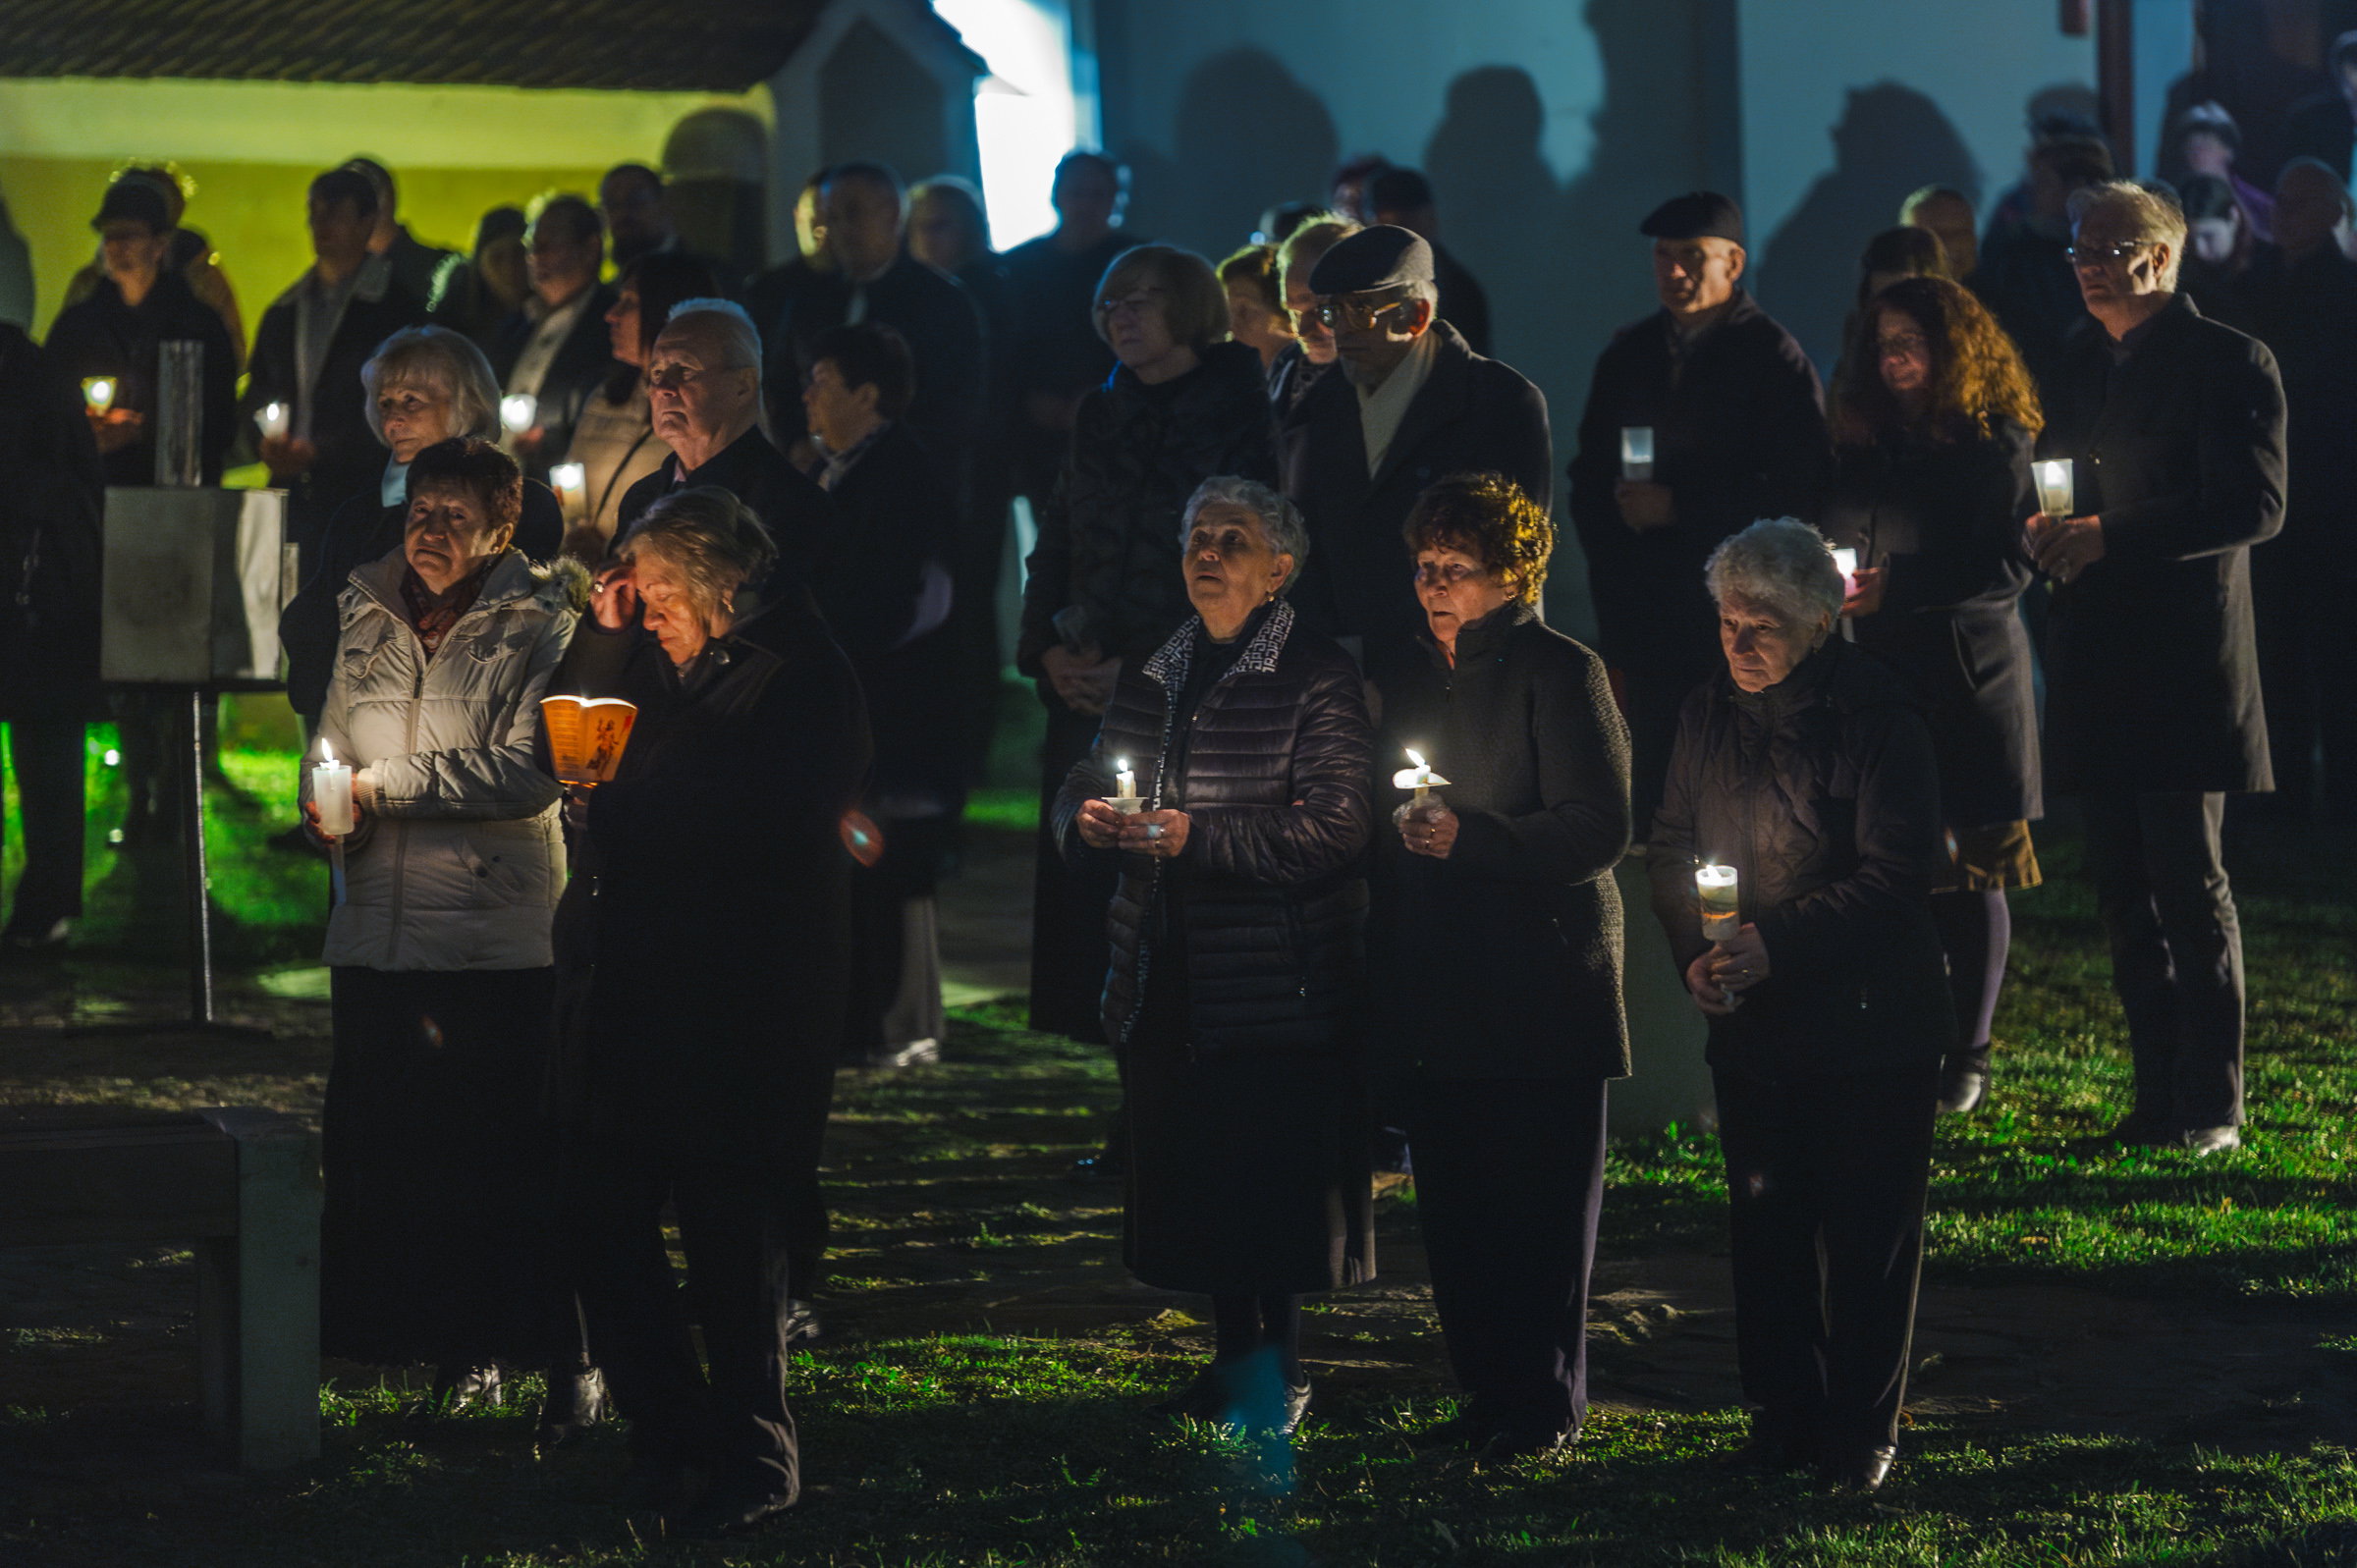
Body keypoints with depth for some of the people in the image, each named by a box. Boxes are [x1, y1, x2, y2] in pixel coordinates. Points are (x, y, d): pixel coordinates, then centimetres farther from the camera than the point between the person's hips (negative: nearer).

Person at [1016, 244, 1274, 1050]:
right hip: (1088, 700, 6)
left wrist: (1146, 672, -14)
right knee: (1082, 886, 4)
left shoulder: (1241, 422, -6)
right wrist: (1047, 650, 0)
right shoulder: (1101, 417, 14)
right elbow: (1056, 545, 17)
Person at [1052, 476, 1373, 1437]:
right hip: (1168, 977, 6)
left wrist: (1198, 837, -22)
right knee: (1194, 1176, 10)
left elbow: (1335, 826, -16)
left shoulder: (1317, 680, -7)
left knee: (1272, 1173, -5)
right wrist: (1087, 821, -7)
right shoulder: (1155, 678, 15)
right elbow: (1080, 788, 18)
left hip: (1276, 978, -6)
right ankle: (1233, 1357, 21)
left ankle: (1277, 1374, 5)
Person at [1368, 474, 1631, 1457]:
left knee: (1539, 1201, -3)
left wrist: (1470, 838, -21)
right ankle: (1483, 1394, 15)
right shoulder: (1416, 683, 16)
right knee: (1452, 1202, 7)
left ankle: (1542, 1404, 3)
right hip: (1433, 991, 7)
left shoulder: (1558, 674, -6)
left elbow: (1599, 828, -13)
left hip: (1541, 990, -6)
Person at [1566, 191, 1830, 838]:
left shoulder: (1773, 357, -3)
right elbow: (1589, 477, 22)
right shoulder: (1629, 355, 15)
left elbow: (1798, 488, -11)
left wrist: (1681, 506, -12)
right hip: (1647, 610, 5)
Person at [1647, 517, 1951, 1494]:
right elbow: (1672, 846, 13)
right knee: (1764, 1224, 10)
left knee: (1865, 1231, 2)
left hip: (1868, 1020, -5)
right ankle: (1784, 1417, 21)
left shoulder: (1875, 716, -12)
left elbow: (1895, 873, -15)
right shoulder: (1708, 714, 7)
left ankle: (1863, 1430, 12)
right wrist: (1694, 950, -5)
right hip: (1750, 1021, 5)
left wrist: (1775, 944, -20)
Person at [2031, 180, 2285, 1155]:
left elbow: (2255, 505, -15)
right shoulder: (2078, 367, 16)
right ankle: (2157, 1100, 14)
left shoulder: (2229, 363, -6)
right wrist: (2049, 536, -1)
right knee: (2123, 893, 8)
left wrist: (2109, 537, -19)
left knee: (2191, 889, -6)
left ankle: (2211, 1108, -1)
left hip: (2184, 662, -7)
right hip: (2096, 664, 7)